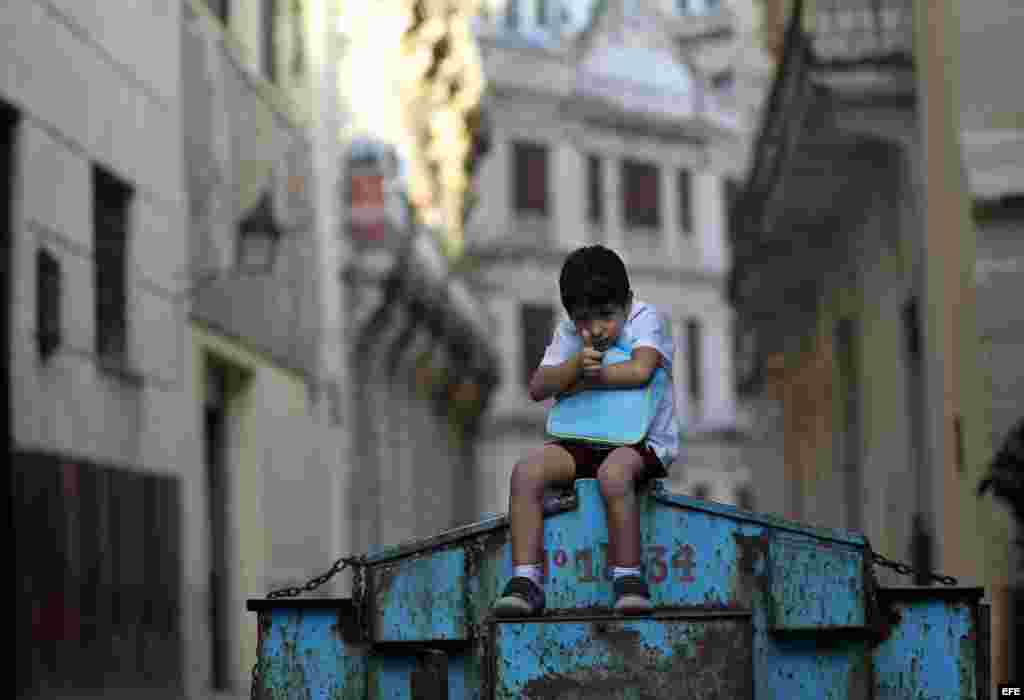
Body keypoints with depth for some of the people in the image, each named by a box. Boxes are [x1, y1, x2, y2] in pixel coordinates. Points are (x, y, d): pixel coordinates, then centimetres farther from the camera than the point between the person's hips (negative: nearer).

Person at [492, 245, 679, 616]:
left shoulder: (646, 318, -8)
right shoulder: (568, 333, 6)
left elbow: (640, 370, -26)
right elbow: (538, 388, -4)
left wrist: (580, 382, -14)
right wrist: (575, 366, -24)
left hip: (645, 440, -5)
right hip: (586, 439, 5)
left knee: (612, 473, -39)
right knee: (526, 471, -20)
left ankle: (628, 579, -28)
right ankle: (525, 580, -22)